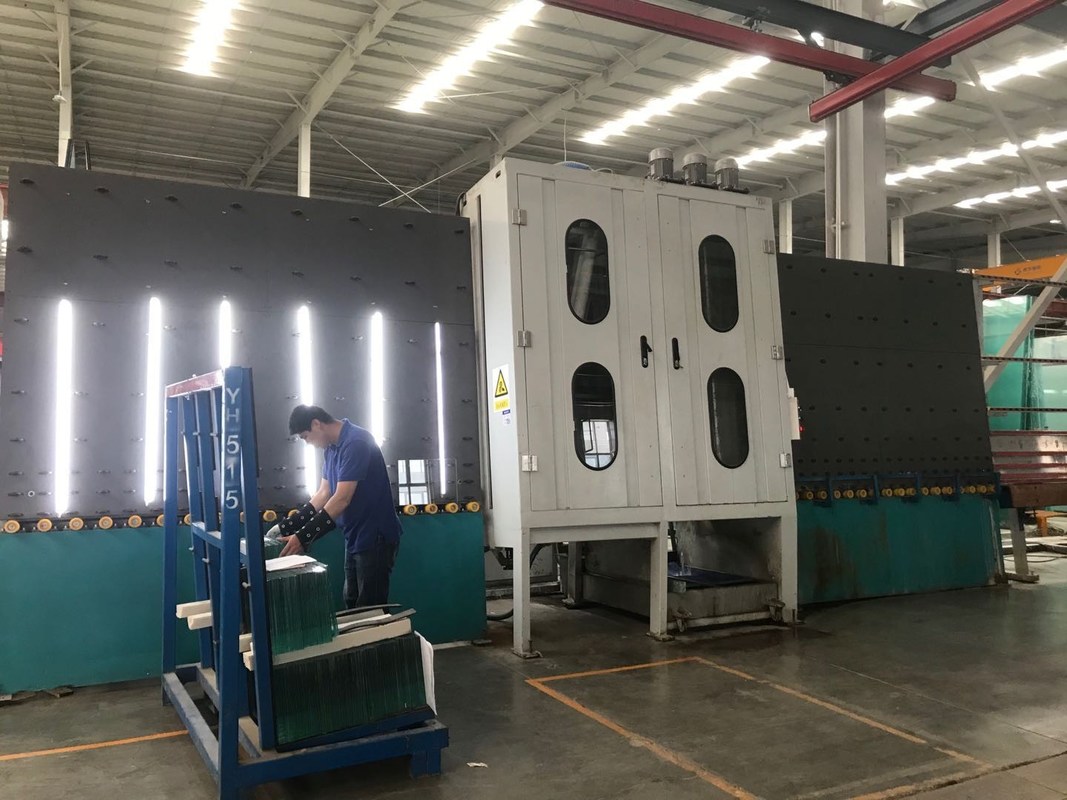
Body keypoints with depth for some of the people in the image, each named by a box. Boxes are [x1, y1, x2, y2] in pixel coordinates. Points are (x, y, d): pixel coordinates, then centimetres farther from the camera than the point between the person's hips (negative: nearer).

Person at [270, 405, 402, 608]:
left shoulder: (355, 442, -21)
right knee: (353, 604, 16)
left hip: (375, 537, -10)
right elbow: (323, 494, 11)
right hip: (355, 537, 10)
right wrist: (286, 527, 4)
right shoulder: (332, 447, 10)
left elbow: (342, 499, -25)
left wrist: (304, 537, -27)